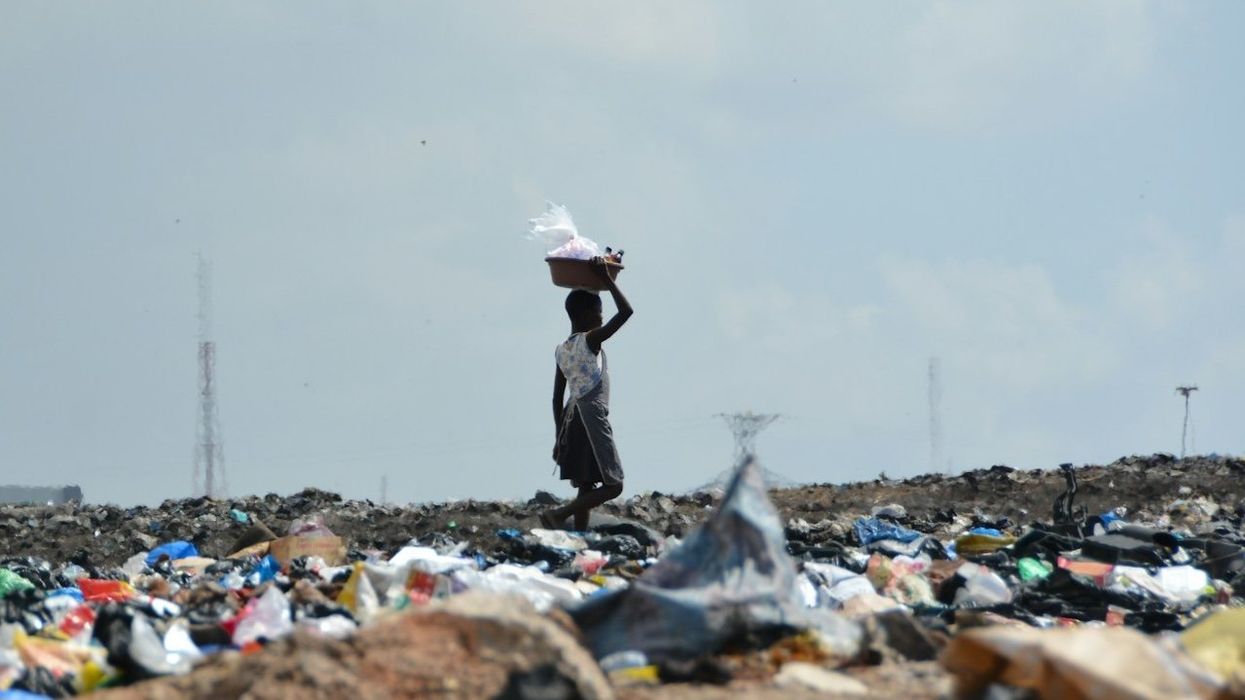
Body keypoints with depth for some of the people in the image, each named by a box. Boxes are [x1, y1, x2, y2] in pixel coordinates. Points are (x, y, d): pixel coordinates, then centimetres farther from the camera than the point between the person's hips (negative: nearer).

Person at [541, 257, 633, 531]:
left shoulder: (561, 350, 13)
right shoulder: (591, 340, -8)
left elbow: (557, 398, 16)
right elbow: (625, 311, -15)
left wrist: (560, 437, 20)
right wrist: (606, 279, -7)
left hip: (571, 418, 8)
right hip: (592, 418, -8)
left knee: (587, 486, 10)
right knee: (613, 486, -7)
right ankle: (559, 514, -19)